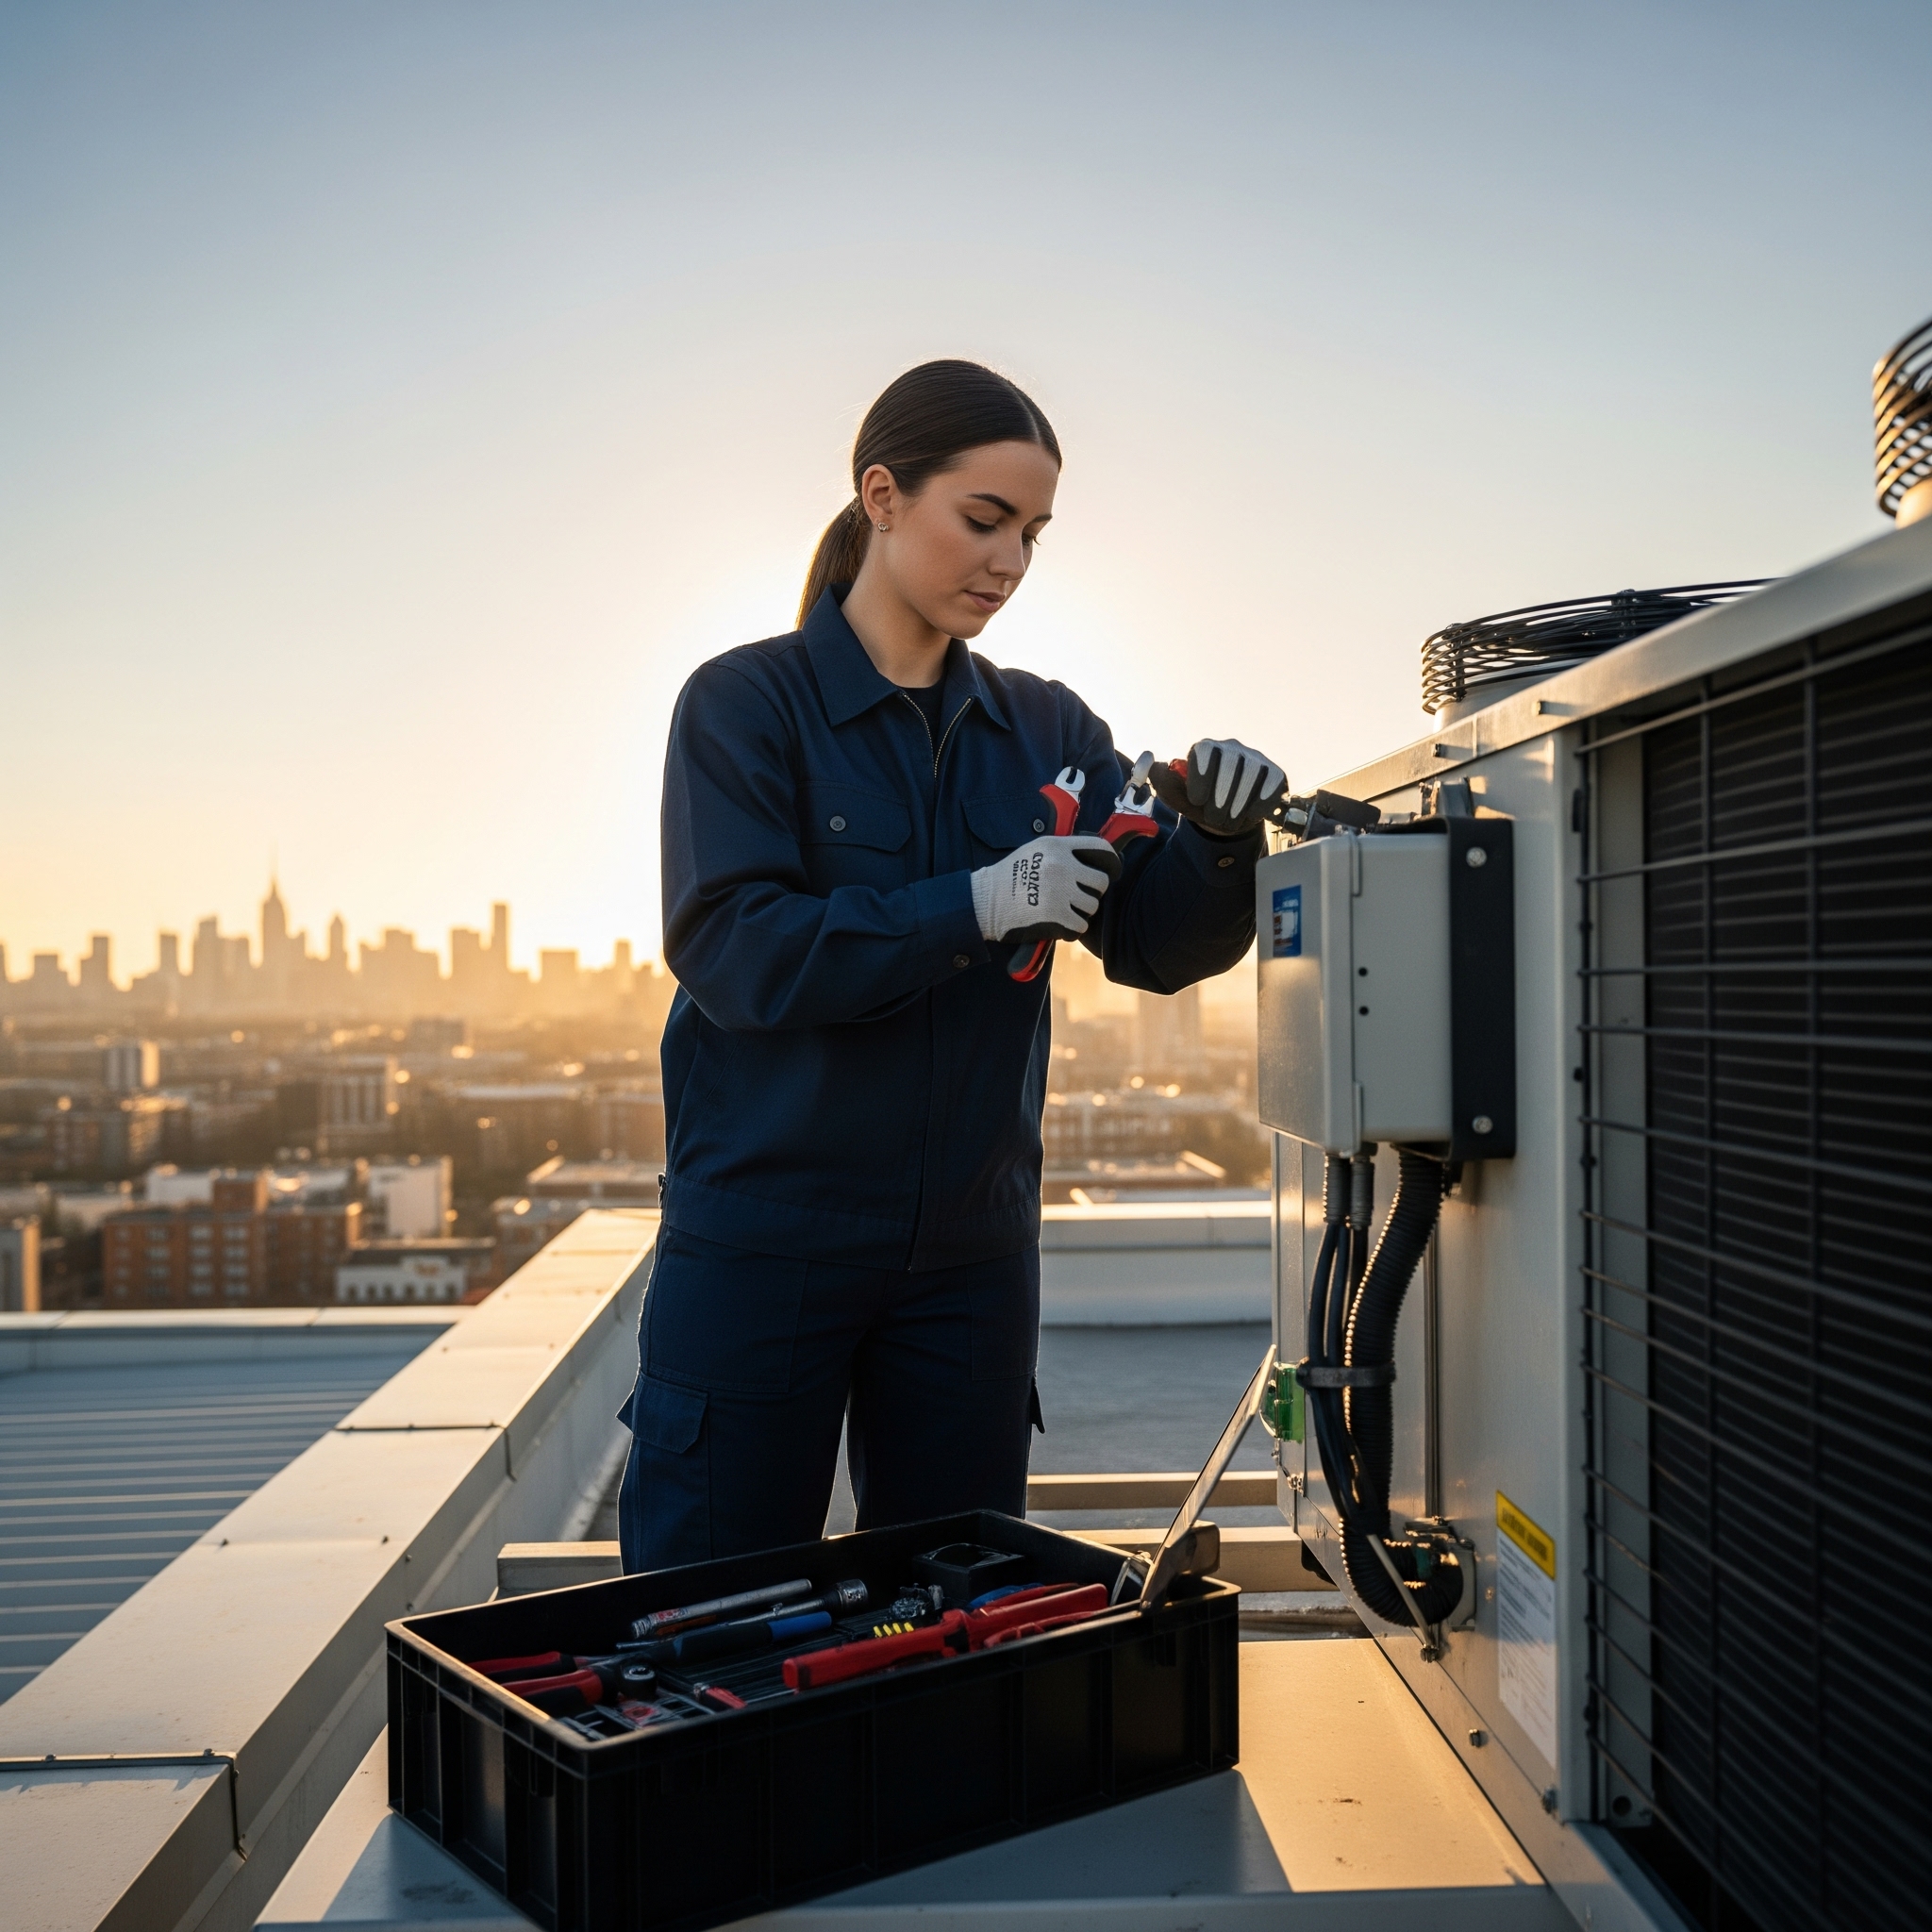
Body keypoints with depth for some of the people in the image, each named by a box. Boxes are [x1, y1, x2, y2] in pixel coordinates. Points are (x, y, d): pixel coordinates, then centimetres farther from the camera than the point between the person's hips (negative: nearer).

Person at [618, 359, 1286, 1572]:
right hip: (763, 1240, -3)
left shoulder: (1045, 729, 7)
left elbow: (1158, 945, 2)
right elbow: (731, 949, -17)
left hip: (969, 1253, 4)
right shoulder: (747, 703, -5)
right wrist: (975, 906, -25)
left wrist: (1221, 842, -18)